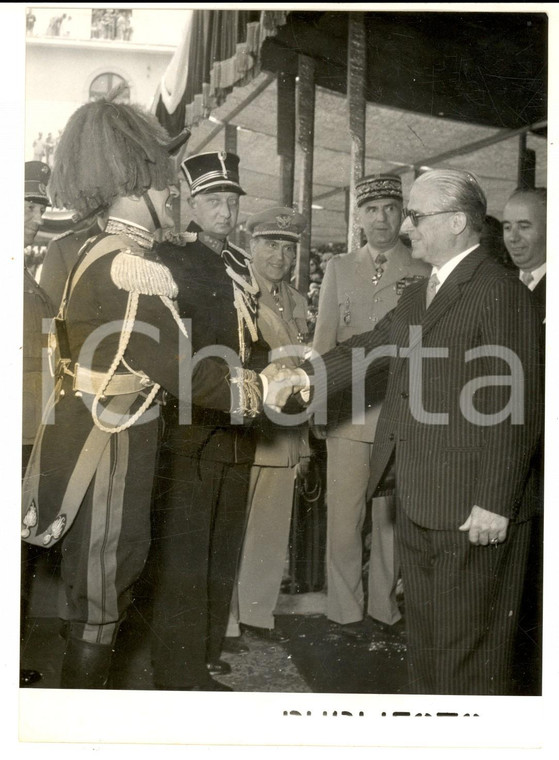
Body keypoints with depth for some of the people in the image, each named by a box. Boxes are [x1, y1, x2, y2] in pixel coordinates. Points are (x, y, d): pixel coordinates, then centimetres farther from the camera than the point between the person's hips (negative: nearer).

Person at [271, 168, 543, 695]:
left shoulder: (499, 291, -13)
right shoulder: (418, 295, 16)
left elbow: (516, 406, -17)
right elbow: (373, 348, 10)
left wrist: (494, 503, -19)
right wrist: (306, 374, -5)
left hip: (471, 509, -8)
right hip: (418, 503, 9)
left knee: (469, 650, 6)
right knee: (424, 637, 21)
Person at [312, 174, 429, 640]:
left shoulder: (424, 274, 3)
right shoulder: (339, 269, 11)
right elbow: (324, 341, 11)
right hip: (348, 411, 1)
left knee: (392, 514, 8)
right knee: (345, 513, 5)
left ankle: (384, 605, 23)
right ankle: (346, 607, 19)